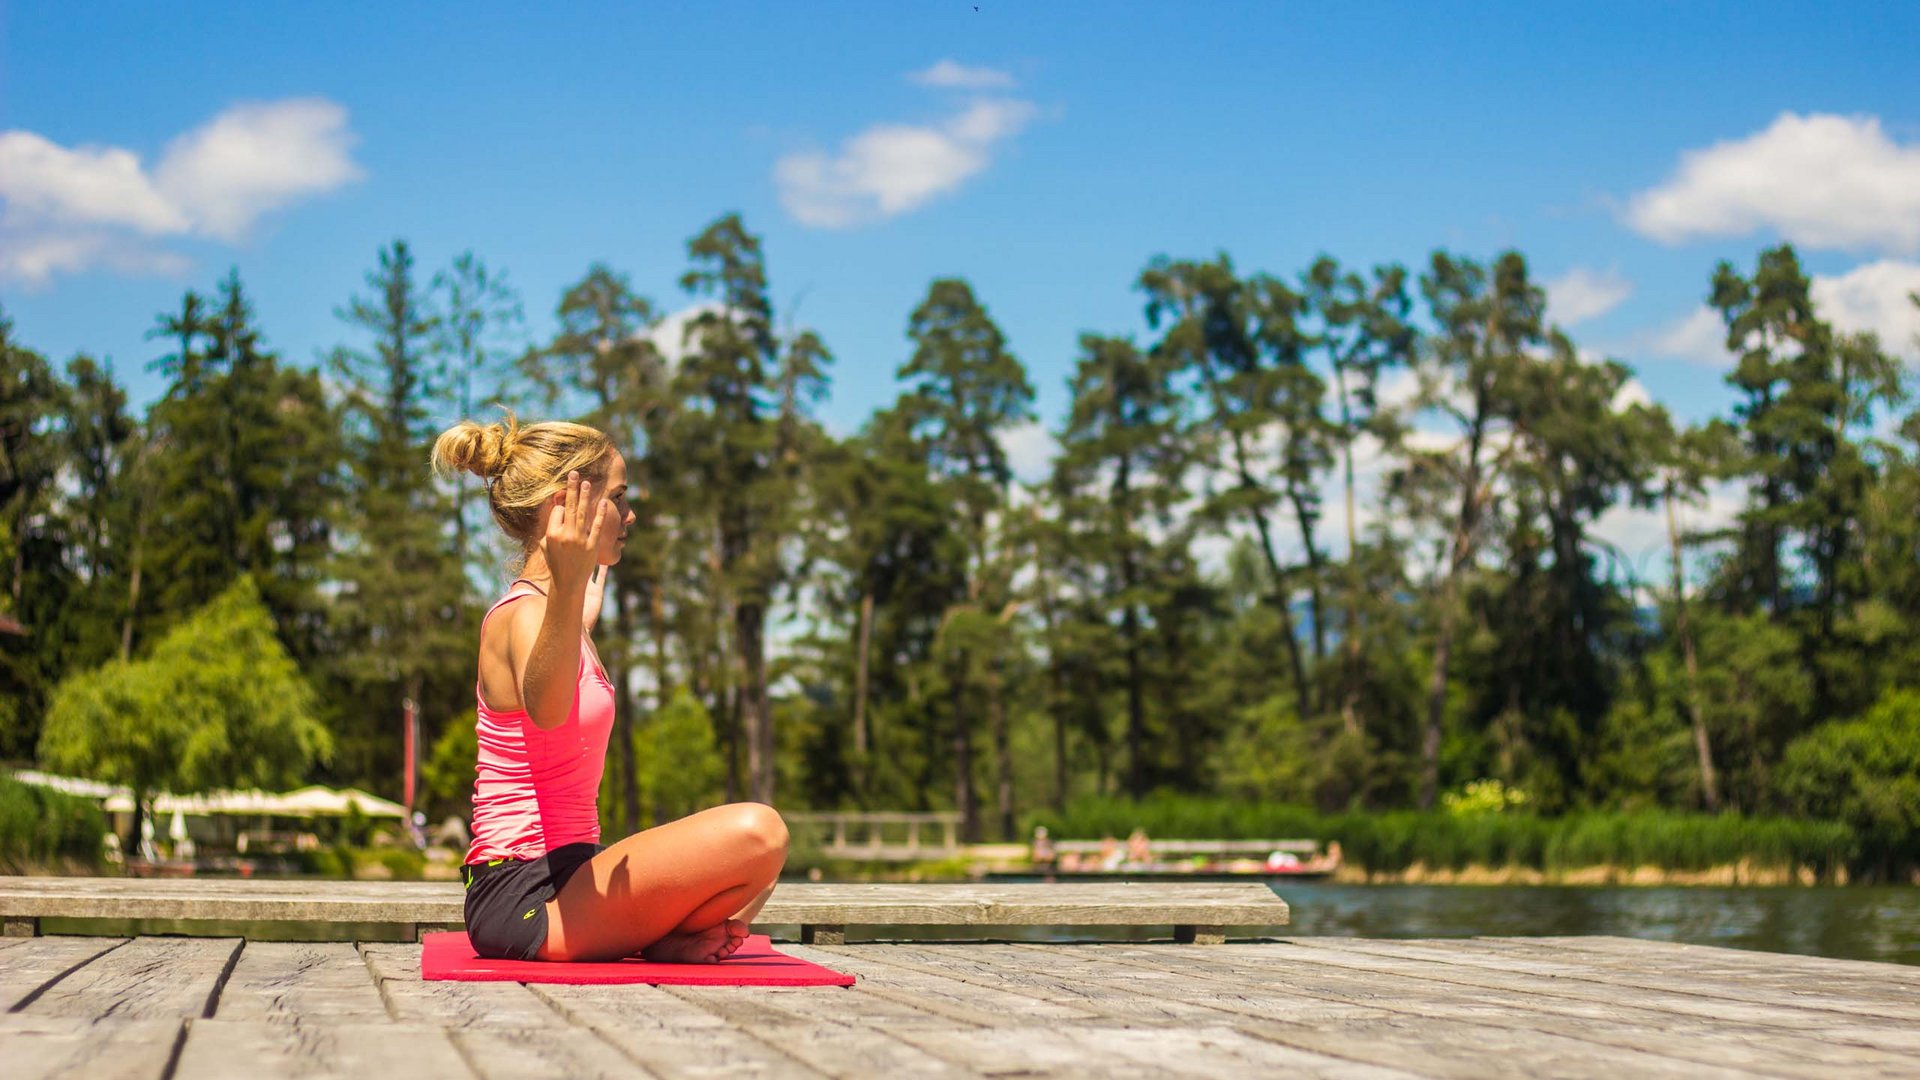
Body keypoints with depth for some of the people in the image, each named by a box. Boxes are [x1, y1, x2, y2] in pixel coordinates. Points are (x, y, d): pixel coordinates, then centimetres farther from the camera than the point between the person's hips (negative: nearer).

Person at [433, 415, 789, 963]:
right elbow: (545, 707, -42)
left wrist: (582, 615, 55)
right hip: (527, 897, -11)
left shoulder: (548, 610, 16)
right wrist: (567, 588, -56)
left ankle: (663, 938, 0)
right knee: (756, 832, -28)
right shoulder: (524, 613, -15)